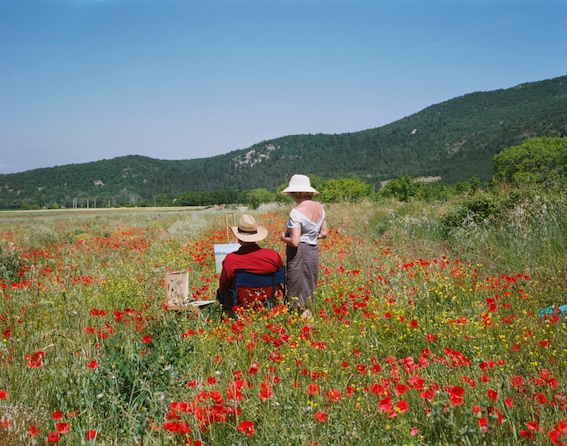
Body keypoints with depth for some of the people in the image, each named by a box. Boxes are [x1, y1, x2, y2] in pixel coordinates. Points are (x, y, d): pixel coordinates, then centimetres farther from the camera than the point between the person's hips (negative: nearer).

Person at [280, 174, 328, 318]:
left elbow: (294, 242, -22)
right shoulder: (319, 207, 4)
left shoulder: (297, 212, -19)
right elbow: (324, 233, 11)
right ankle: (308, 313, 24)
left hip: (299, 253, -8)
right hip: (313, 251, 8)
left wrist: (283, 237, -4)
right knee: (309, 289, 18)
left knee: (297, 291, 2)